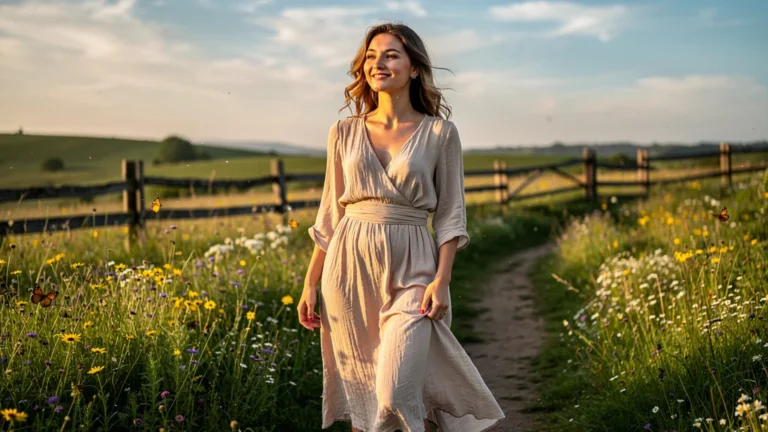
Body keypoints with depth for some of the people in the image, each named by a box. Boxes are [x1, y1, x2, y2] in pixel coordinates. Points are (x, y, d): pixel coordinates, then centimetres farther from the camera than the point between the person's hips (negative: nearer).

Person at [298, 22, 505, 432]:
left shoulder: (440, 133, 0)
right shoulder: (345, 132, 7)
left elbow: (450, 215, 0)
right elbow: (329, 214, 11)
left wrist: (442, 280, -11)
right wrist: (310, 283, 8)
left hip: (410, 272, -3)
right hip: (350, 265, 3)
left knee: (395, 395, -13)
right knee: (357, 392, 8)